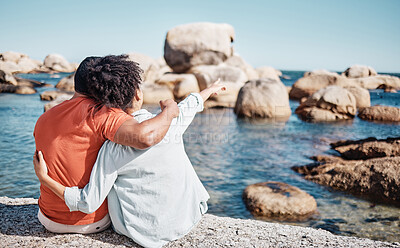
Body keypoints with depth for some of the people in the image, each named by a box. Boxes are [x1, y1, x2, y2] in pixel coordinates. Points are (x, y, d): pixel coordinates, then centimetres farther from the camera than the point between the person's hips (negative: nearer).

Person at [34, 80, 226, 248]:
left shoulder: (113, 149, -21)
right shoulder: (171, 121, -13)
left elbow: (88, 203, -17)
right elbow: (192, 103, 10)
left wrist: (44, 178, -7)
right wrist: (211, 89, 32)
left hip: (144, 231, -2)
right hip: (187, 219, 3)